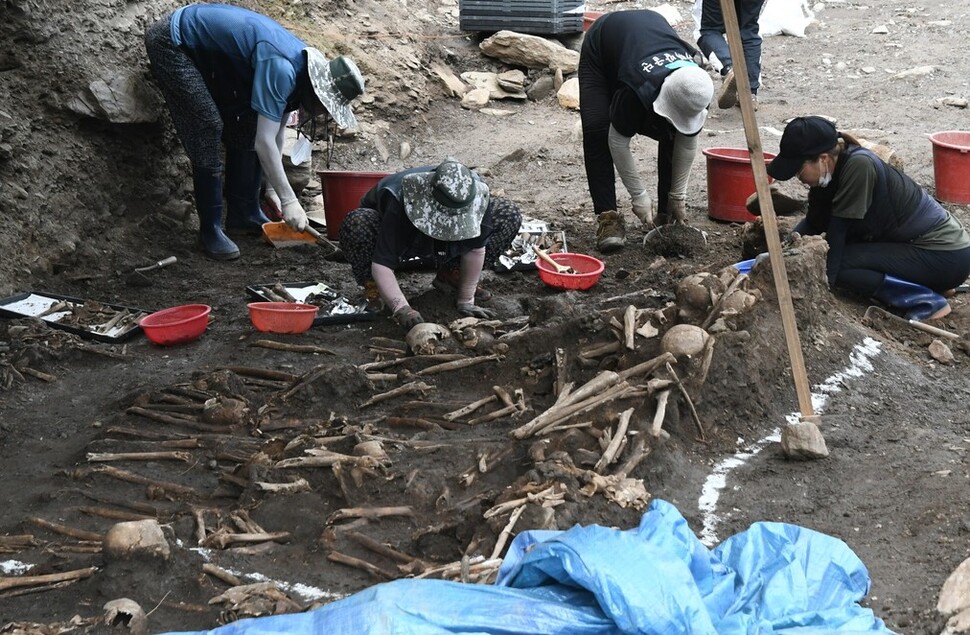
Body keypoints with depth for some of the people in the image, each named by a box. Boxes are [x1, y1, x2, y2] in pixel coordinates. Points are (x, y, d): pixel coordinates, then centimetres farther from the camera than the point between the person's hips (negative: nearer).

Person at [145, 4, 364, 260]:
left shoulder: (300, 70, -4)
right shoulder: (281, 69, -33)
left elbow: (276, 133, 7)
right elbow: (264, 142, -33)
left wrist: (273, 187, 9)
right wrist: (288, 200, -28)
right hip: (172, 43, -9)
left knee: (246, 127, 5)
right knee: (209, 128, -16)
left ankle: (243, 213, 15)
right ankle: (210, 229, -8)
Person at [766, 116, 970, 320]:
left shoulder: (858, 165, -26)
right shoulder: (831, 169, -1)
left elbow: (837, 229, -24)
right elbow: (813, 223, 8)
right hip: (914, 242, 9)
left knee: (837, 263, -18)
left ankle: (925, 300, -11)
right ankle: (920, 282, 11)